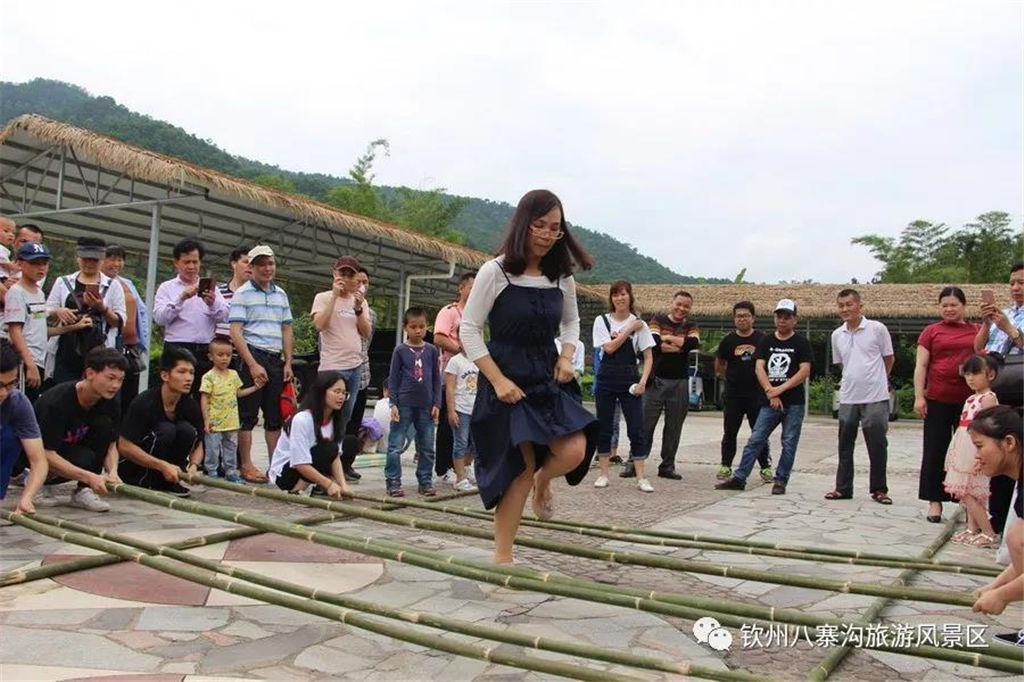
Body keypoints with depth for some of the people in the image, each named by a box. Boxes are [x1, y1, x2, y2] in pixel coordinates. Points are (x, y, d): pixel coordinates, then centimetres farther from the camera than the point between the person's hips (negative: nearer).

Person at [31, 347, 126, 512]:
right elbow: (46, 455, -32)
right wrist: (90, 477, -40)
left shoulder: (110, 402, -14)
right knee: (85, 459, -33)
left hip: (73, 445, 5)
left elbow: (111, 445, -5)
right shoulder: (57, 401, -31)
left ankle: (83, 491, -13)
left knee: (104, 425, -22)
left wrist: (112, 471, -28)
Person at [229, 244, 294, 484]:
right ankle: (246, 466, 6)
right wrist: (252, 364, -16)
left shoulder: (281, 294, 15)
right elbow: (236, 332, -10)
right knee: (248, 414, -1)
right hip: (253, 357, -6)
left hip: (276, 360, 6)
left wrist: (288, 363, 8)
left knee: (275, 416, 9)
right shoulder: (242, 293, -3)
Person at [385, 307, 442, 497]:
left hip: (426, 406, 3)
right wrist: (393, 404, -6)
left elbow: (437, 379, 8)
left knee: (427, 447, 9)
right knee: (395, 446, -1)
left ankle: (425, 481, 19)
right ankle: (393, 482, 8)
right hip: (404, 404, -2)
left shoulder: (432, 350, 5)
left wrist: (436, 403, 3)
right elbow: (393, 379, 0)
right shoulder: (400, 350, 0)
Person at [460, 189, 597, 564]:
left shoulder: (562, 277, 4)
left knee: (574, 452, -13)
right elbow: (469, 330, -9)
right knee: (521, 467, -4)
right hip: (506, 382, -4)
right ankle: (502, 556, 12)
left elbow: (571, 322, 20)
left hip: (548, 380, 5)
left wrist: (566, 357, 0)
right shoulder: (495, 272, -10)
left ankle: (543, 481, 25)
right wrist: (498, 380, -15)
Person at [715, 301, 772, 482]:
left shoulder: (762, 339, 0)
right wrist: (733, 377, 8)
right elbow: (719, 366, 13)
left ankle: (765, 466, 13)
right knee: (729, 433, 8)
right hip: (733, 395, 1)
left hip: (756, 394, -1)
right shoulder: (728, 340, 3)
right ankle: (726, 465, 18)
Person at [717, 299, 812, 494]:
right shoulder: (766, 341, 10)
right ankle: (739, 478, 4)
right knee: (755, 440, 1)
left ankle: (780, 481, 12)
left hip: (793, 403, -2)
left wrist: (780, 389, -15)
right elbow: (759, 368, 1)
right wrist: (770, 392, -13)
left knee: (789, 444, 1)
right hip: (769, 402, 3)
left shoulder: (801, 343, 2)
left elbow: (804, 371, -7)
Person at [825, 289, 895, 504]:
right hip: (848, 398, 4)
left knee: (877, 446, 3)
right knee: (845, 446, 9)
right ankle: (843, 488, 19)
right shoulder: (837, 335, 6)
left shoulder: (877, 329, -6)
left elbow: (889, 359, 5)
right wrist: (853, 380, 12)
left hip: (875, 397, -4)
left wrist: (875, 380, 12)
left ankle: (879, 489, 16)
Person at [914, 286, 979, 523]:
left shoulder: (977, 332, 9)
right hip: (938, 399, -1)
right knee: (935, 450, 3)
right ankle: (935, 500, 11)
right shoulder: (931, 331, 5)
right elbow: (921, 365, 2)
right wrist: (919, 396, -5)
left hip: (968, 400, 1)